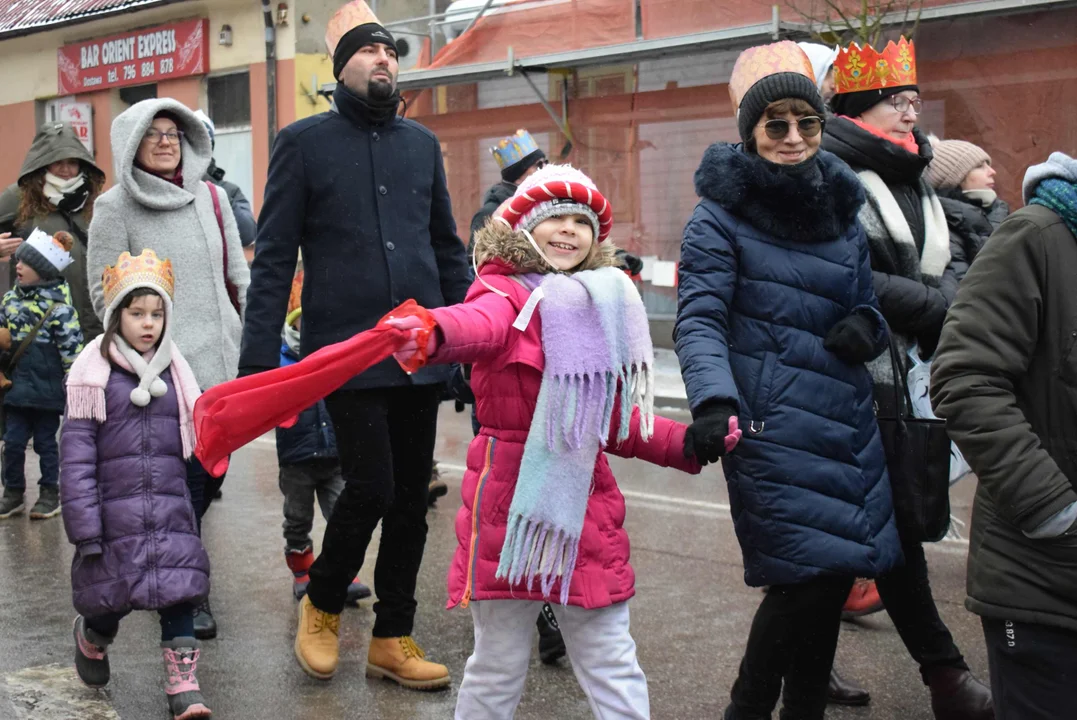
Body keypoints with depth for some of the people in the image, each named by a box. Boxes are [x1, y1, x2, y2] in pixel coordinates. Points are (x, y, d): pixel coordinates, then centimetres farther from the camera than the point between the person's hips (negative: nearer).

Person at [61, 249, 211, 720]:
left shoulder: (174, 372, 6)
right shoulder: (94, 374, -6)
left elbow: (195, 441, 16)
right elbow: (76, 458, -8)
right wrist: (85, 530, -11)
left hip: (172, 514, 3)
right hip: (115, 515, -3)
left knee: (179, 593, -1)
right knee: (109, 599, 9)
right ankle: (91, 637, 43)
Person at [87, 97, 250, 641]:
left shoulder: (210, 198, 10)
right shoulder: (116, 206, -2)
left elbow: (238, 277, 14)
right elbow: (105, 294, -3)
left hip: (223, 363, 5)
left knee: (210, 473, 11)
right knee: (183, 478, -5)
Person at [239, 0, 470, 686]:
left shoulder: (421, 142, 14)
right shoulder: (304, 141, 2)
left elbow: (448, 248, 17)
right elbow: (274, 256, -2)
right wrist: (259, 358, -8)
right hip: (349, 353, -4)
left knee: (412, 497, 7)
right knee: (371, 486, -10)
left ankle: (393, 637, 22)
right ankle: (323, 603, 18)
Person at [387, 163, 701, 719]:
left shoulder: (605, 312, 10)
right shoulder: (508, 296, -7)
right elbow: (479, 326, -34)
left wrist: (686, 444, 5)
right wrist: (432, 334, -57)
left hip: (585, 502, 5)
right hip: (510, 502, -4)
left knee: (612, 665, 11)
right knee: (499, 665, 9)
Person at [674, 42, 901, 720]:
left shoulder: (841, 209, 14)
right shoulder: (722, 216, -4)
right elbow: (700, 321, -14)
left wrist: (867, 327, -2)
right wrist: (713, 402, -31)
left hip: (848, 423, 6)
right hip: (773, 426, -6)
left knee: (833, 576, 8)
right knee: (810, 572, -11)